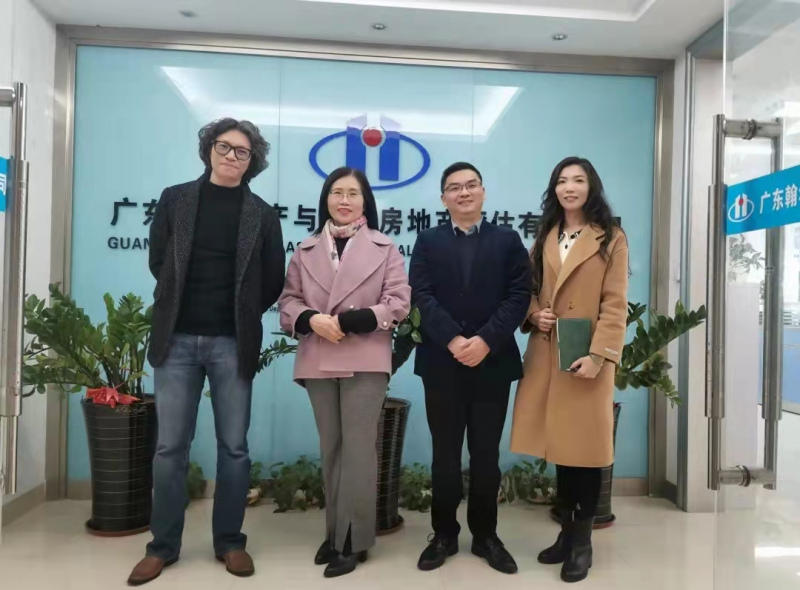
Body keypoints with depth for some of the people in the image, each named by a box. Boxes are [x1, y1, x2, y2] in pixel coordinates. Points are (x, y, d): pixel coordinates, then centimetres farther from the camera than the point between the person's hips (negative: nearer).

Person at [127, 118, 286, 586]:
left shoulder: (263, 215, 5)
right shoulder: (175, 200, 7)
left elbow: (274, 280, 8)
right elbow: (159, 262, 11)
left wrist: (242, 315, 9)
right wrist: (179, 305, 10)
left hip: (233, 342, 0)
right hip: (177, 338, 1)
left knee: (234, 446, 6)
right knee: (170, 447, 5)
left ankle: (230, 542, 20)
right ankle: (163, 546, 20)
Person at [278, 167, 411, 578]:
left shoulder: (385, 248, 4)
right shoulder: (306, 250, 13)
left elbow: (399, 304, -4)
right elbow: (288, 300, 9)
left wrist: (348, 321, -15)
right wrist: (311, 319, -13)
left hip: (365, 360, -3)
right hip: (318, 361, 4)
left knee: (358, 448, -4)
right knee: (330, 449, 10)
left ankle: (354, 539, 5)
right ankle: (335, 532, 22)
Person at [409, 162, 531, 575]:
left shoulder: (508, 240, 8)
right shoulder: (428, 242, 8)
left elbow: (519, 296, -3)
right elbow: (420, 296, -5)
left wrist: (485, 340, -16)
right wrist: (453, 340, -18)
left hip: (492, 362, 0)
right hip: (441, 362, 0)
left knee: (486, 454, 9)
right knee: (445, 453, 9)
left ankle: (486, 535, 24)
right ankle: (444, 534, 23)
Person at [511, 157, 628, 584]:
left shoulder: (611, 239, 0)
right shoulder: (545, 236, 15)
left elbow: (615, 305, -7)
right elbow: (530, 289, 18)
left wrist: (598, 355, -18)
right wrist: (533, 314, -4)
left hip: (586, 358, -4)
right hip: (546, 354, 5)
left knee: (585, 446, 2)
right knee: (559, 444, 10)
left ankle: (583, 541, 16)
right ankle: (567, 531, 24)